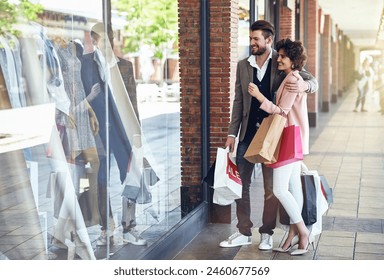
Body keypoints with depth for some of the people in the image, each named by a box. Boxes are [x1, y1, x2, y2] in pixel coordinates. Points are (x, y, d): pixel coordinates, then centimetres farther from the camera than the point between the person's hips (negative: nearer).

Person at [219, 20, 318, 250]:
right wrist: (232, 133, 7)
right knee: (241, 183, 5)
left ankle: (267, 233, 17)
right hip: (248, 133, 4)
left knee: (271, 187, 5)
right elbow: (239, 101, 11)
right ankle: (244, 232, 16)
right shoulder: (243, 66, 8)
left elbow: (313, 81, -1)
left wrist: (302, 86, -26)